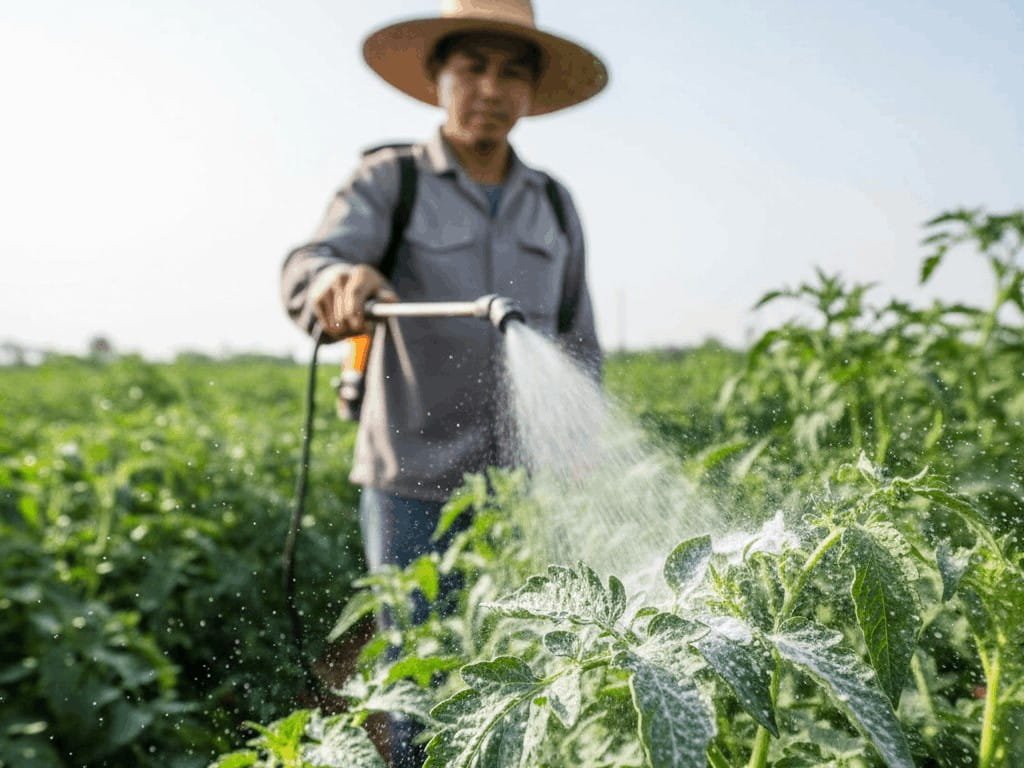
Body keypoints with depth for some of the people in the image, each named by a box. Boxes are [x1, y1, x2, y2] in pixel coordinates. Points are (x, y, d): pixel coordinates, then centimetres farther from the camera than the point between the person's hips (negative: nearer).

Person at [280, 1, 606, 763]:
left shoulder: (555, 205, 12)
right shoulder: (388, 180, 1)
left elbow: (579, 349, 15)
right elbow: (307, 272, -17)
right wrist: (341, 284, -41)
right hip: (417, 490, -2)